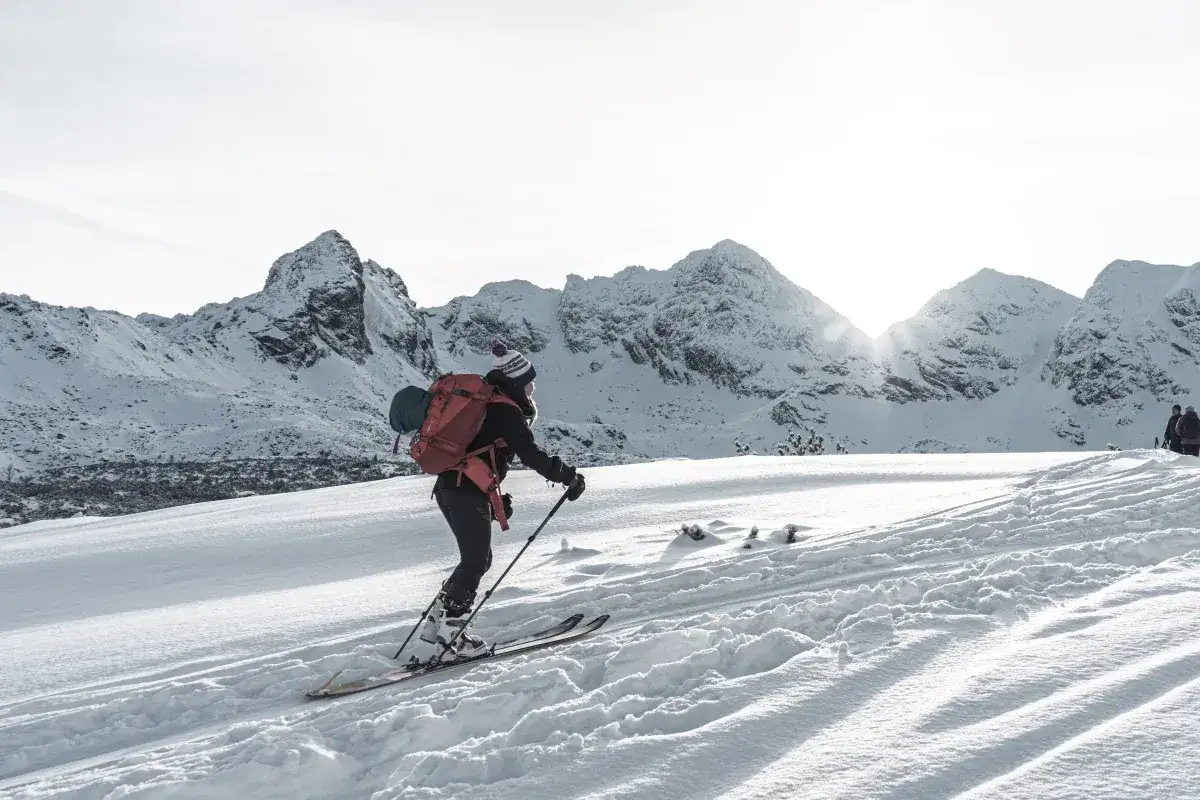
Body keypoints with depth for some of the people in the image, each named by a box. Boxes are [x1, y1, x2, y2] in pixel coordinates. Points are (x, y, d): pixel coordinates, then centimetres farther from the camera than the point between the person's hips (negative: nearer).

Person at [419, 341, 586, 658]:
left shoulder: (483, 401, 18)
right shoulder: (506, 411, -11)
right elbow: (531, 454, -15)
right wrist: (569, 476, -5)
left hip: (448, 487, 9)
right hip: (468, 493, -9)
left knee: (477, 559, 15)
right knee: (476, 562, -1)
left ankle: (435, 623, 16)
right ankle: (450, 634, 2)